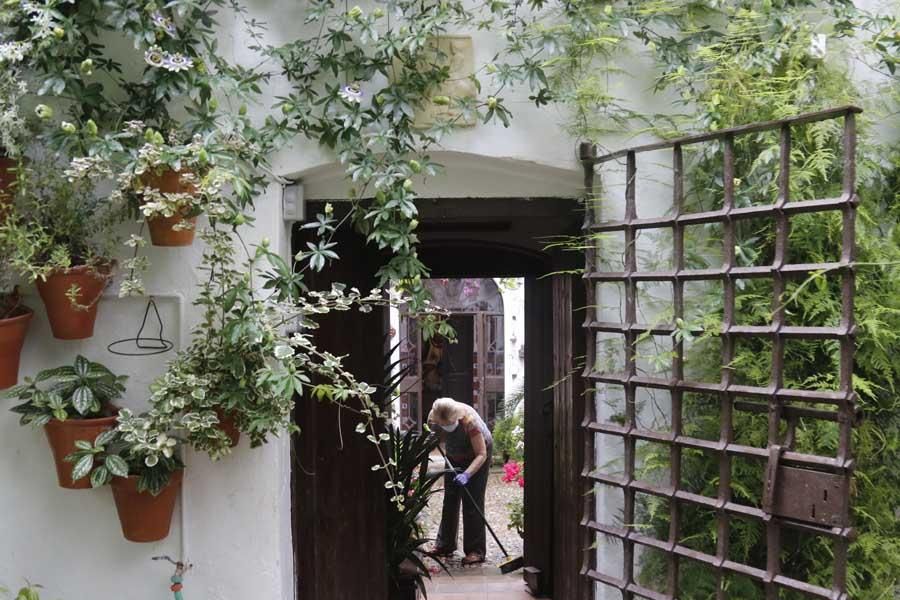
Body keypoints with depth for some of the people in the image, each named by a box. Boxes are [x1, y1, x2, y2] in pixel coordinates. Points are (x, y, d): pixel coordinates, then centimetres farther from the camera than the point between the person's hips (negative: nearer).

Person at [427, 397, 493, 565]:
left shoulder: (469, 420, -38)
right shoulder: (433, 418, -23)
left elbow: (481, 454, -35)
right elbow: (438, 439, -1)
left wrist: (467, 474, -45)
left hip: (476, 458, -5)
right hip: (454, 457, 5)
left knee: (472, 502, -10)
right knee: (450, 500, 8)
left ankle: (476, 551, -7)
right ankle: (445, 545, 20)